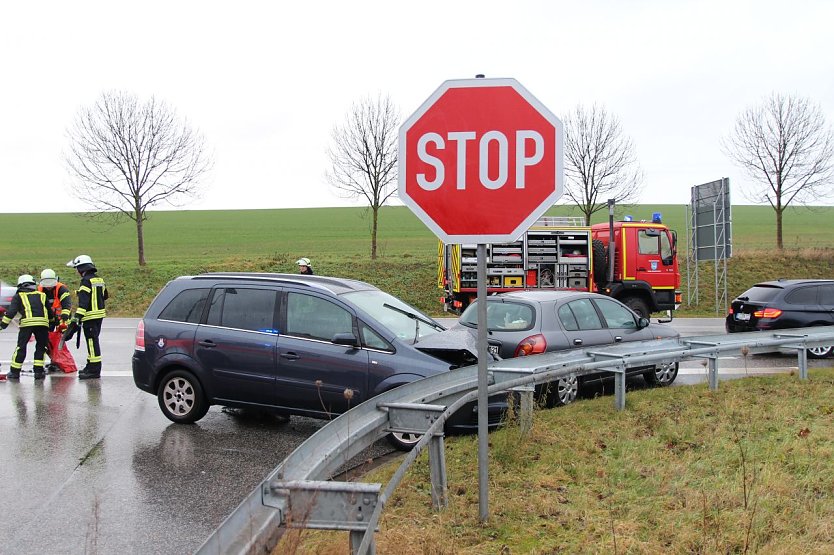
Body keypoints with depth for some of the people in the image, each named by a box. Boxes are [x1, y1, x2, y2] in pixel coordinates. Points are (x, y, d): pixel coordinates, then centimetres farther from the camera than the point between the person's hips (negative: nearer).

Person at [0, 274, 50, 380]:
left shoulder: (19, 296, 19)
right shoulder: (42, 295, 26)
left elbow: (11, 311, 7)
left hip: (27, 322, -2)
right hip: (43, 322, 2)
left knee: (21, 347, 6)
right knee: (41, 346, 15)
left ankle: (15, 372, 9)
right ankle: (38, 371, 11)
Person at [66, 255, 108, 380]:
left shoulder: (86, 281, -14)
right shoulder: (99, 280, 13)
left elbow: (83, 301, -23)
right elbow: (104, 296, 24)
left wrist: (78, 316, -26)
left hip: (90, 316, -9)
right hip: (100, 314, 9)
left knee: (92, 342, -7)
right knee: (93, 341, 18)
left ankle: (94, 370, -7)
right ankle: (91, 366, 28)